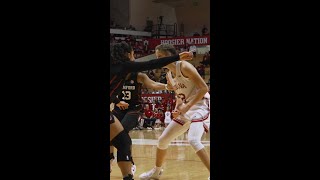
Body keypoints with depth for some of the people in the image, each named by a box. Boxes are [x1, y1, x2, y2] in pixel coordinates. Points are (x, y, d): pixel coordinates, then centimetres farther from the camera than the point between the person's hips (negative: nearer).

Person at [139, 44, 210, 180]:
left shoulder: (184, 66, -18)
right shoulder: (169, 75, 8)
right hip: (186, 109, 9)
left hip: (200, 105, -9)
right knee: (163, 139, 12)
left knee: (193, 140, -30)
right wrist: (177, 108, 1)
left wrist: (187, 106, -25)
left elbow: (204, 88, -22)